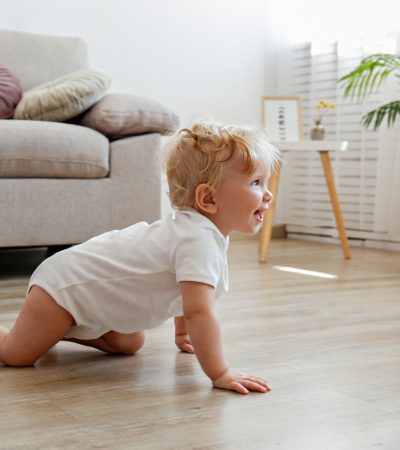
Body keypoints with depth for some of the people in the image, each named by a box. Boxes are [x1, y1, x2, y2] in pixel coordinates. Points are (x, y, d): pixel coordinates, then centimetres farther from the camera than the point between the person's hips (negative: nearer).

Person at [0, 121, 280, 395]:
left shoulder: (189, 228, -1)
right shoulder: (200, 241, -32)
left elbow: (184, 291, 18)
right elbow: (199, 312, -41)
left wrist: (183, 335, 25)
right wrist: (220, 374, -39)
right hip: (64, 286, -9)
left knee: (128, 345, 20)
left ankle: (60, 328, 33)